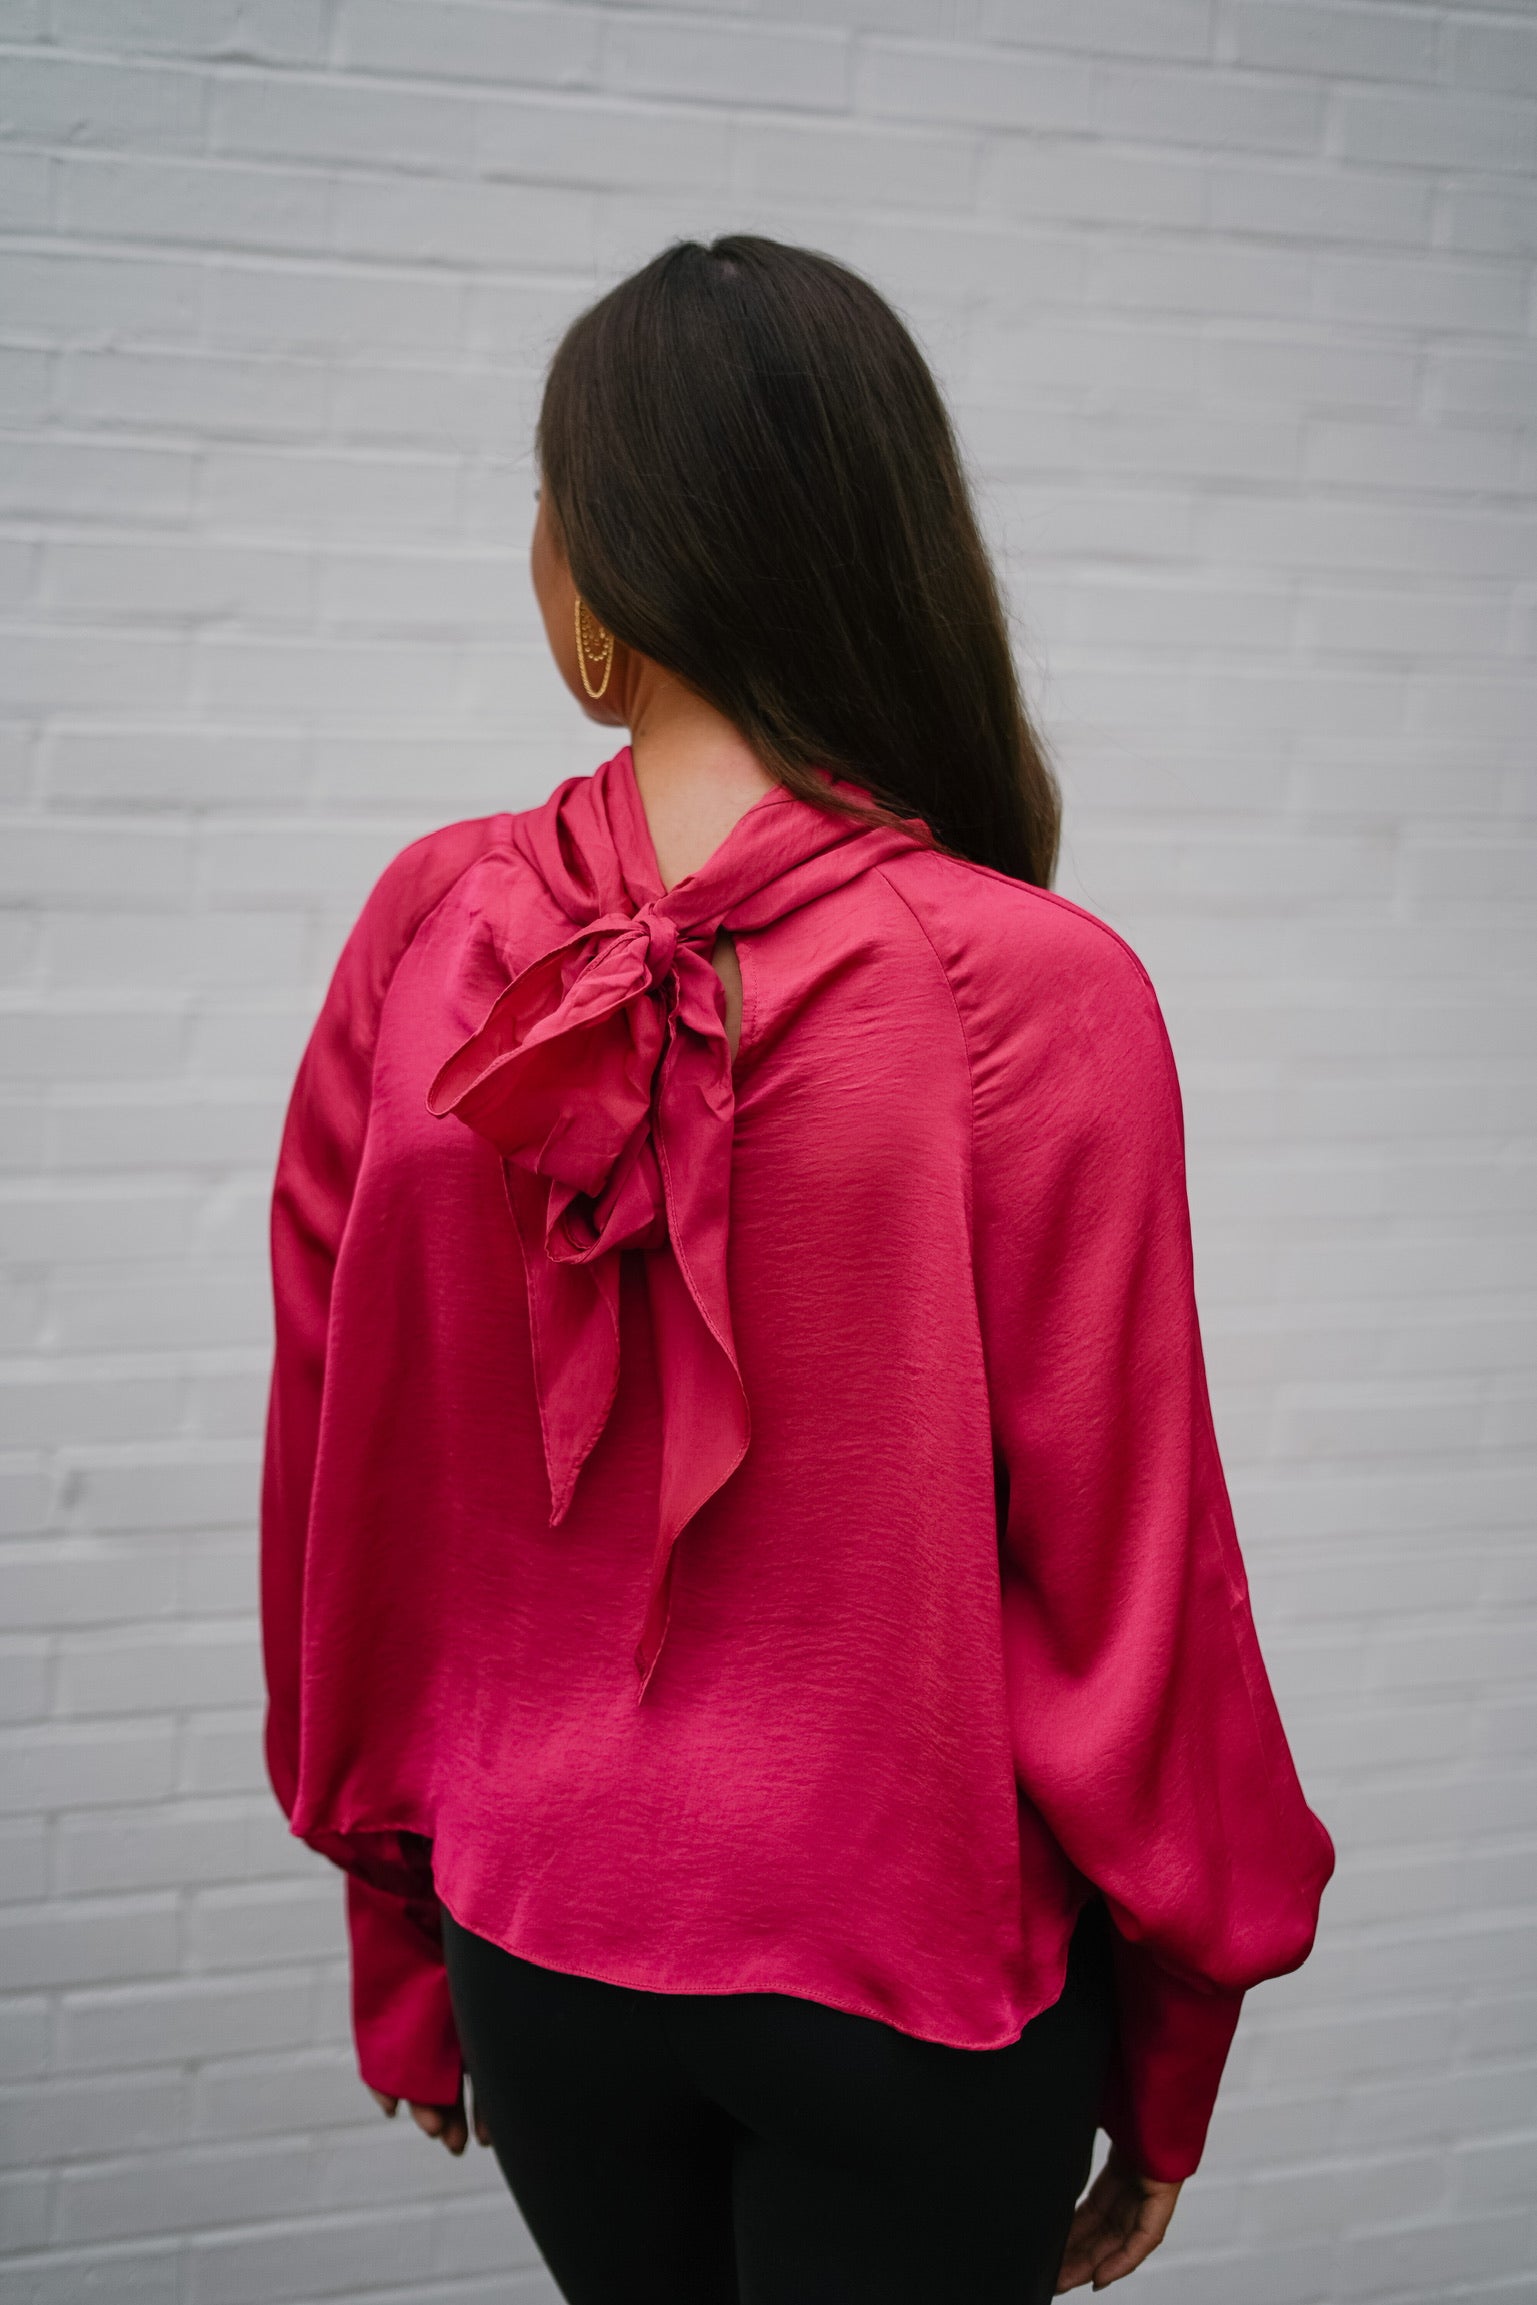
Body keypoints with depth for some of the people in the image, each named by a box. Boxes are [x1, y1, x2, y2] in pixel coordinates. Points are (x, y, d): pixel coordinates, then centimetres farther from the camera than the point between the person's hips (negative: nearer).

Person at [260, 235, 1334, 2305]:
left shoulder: (428, 940, -9)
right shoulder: (1035, 998, -18)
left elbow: (338, 1488, 0)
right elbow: (1129, 1566, -13)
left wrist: (404, 1938, 15)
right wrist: (1171, 2058, 3)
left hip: (542, 1938, 4)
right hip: (908, 1971, -3)